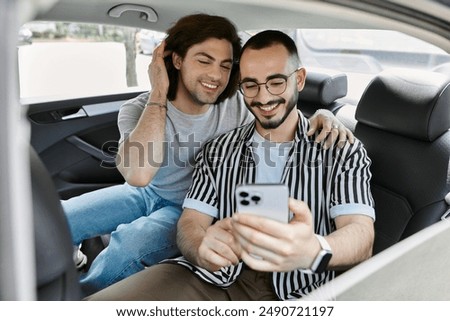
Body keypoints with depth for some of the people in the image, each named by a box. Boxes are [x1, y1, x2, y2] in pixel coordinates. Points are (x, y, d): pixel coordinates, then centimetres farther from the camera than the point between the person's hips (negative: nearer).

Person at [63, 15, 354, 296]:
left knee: (131, 241, -30)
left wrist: (321, 117, -33)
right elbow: (138, 174, -38)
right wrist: (158, 94, -34)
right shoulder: (138, 111, -20)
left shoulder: (238, 108, -18)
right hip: (147, 193, 2)